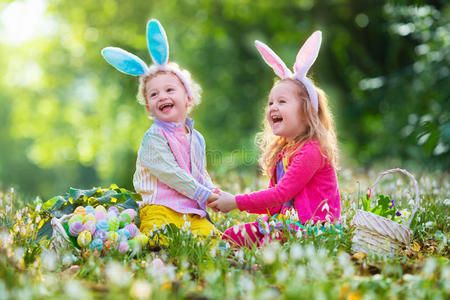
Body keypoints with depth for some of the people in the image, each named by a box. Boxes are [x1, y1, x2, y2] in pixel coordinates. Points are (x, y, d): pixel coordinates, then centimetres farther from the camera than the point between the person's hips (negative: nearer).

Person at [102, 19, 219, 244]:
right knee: (163, 242, -31)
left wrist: (214, 195, 6)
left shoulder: (197, 139, 18)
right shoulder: (153, 138, -3)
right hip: (160, 210, -6)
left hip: (193, 212, 6)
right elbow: (170, 174, -11)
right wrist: (204, 195, -10)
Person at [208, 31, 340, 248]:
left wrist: (236, 202, -13)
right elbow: (274, 202, 14)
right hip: (282, 219, 10)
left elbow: (281, 195, -18)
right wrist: (227, 201, 2)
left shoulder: (311, 151, -15)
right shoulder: (281, 152, 16)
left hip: (312, 225, -9)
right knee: (229, 237, 2)